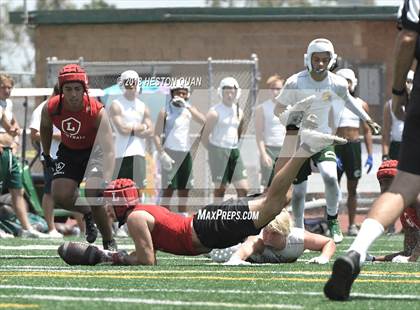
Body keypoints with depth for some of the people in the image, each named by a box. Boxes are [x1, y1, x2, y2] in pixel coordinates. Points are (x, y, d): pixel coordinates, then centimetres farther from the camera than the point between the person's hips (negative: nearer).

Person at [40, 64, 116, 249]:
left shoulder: (96, 112, -31)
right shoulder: (50, 109, -20)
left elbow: (109, 150, -36)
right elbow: (45, 128, 8)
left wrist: (106, 181, -47)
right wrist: (46, 156, 14)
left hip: (94, 151, -4)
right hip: (68, 152, 4)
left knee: (93, 196, -21)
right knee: (60, 197, -10)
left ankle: (109, 242, -4)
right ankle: (88, 214, 23)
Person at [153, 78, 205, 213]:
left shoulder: (189, 109, 10)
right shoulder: (166, 111, -1)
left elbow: (203, 122, -8)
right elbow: (157, 135, -4)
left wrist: (187, 106, -14)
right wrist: (162, 154, -14)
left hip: (186, 153, 5)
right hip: (170, 153, -5)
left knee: (184, 190, 9)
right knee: (168, 190, -8)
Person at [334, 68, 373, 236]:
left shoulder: (361, 105, 9)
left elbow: (367, 131, 11)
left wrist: (370, 155, 5)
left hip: (354, 146, 2)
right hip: (336, 147, -2)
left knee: (352, 188, 6)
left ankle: (352, 225, 10)